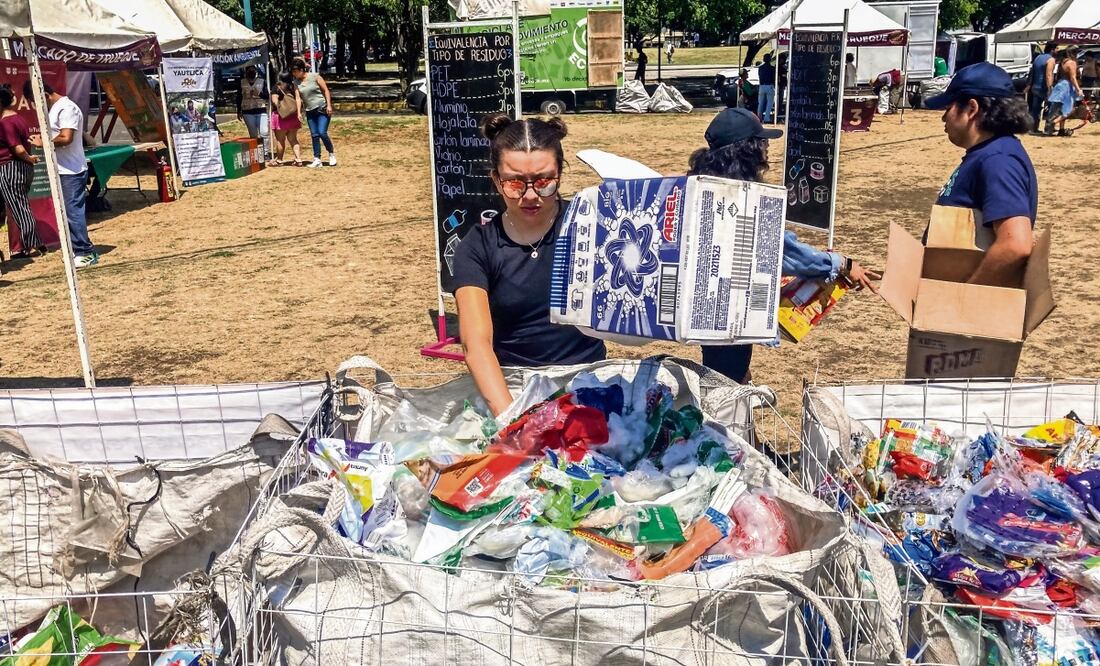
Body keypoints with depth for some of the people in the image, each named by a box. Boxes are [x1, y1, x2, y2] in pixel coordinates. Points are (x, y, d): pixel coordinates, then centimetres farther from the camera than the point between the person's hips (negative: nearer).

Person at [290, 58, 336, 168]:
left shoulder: (314, 77, -7)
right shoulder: (297, 82, 3)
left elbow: (326, 90, -5)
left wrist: (329, 105, -12)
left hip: (322, 109, -5)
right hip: (310, 112, 5)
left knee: (322, 133, -14)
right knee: (314, 136, 3)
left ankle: (331, 153, 7)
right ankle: (317, 159, 7)